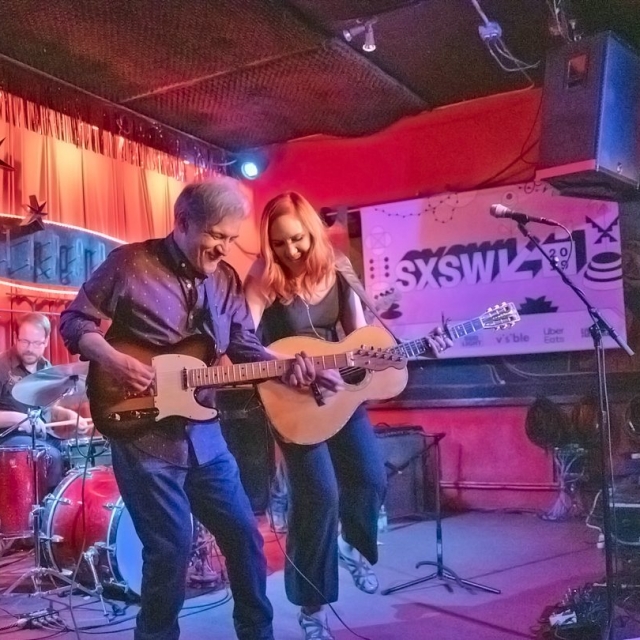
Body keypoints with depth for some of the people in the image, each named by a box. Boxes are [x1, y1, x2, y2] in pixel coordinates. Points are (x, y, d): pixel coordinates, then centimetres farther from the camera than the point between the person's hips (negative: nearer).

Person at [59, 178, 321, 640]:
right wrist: (114, 360, -21)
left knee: (244, 534, 11)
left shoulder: (226, 278, 7)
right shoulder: (130, 264, -9)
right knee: (172, 546, -4)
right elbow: (75, 322, -4)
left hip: (203, 431, 6)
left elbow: (245, 345, 8)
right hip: (143, 433, -6)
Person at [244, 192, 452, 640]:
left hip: (341, 390, 5)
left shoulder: (336, 274, -1)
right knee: (319, 494, -10)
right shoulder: (264, 283, -15)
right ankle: (312, 604, 9)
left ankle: (355, 548, 39)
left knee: (371, 478, 4)